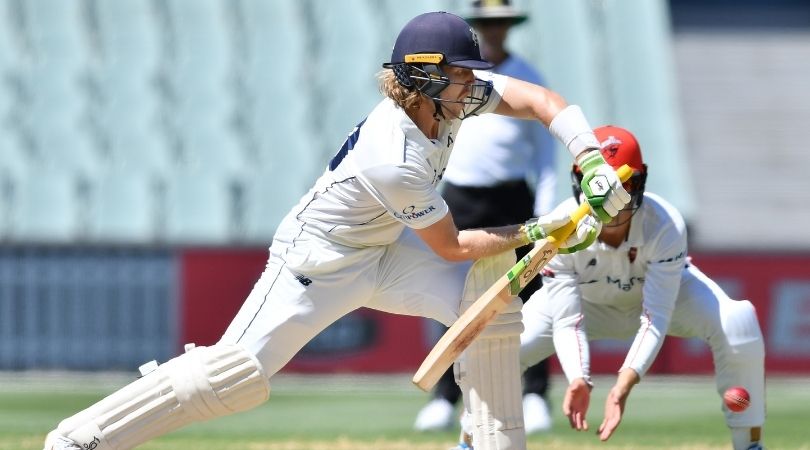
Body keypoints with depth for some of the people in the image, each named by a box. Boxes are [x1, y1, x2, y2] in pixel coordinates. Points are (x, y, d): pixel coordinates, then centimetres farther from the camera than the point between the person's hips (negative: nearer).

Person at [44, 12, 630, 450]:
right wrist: (537, 232, -18)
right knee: (240, 374, -17)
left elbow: (541, 100, -9)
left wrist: (593, 160, -23)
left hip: (380, 254, 9)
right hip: (318, 260, -9)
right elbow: (452, 248, -22)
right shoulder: (394, 161, -35)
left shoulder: (450, 96, -13)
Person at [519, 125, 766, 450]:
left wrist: (624, 385, -53)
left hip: (667, 289, -1)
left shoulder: (666, 226, -37)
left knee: (735, 325, -30)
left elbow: (655, 319, -38)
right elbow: (567, 322, -31)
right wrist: (578, 380, -51)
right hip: (587, 299, 1)